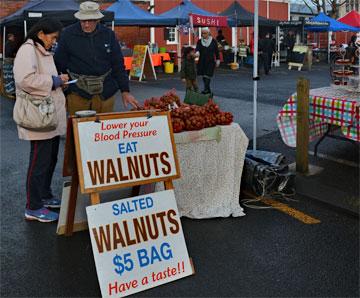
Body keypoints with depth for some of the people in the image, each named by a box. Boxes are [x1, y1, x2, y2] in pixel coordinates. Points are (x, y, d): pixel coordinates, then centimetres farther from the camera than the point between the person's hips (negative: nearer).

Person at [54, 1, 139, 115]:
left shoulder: (108, 34, 4)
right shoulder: (68, 34, -2)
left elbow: (118, 64, 7)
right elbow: (59, 64, 3)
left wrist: (125, 91, 3)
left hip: (105, 92, 2)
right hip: (77, 93, -2)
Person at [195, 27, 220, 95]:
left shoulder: (213, 41, 0)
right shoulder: (200, 41, 5)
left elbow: (216, 51, 6)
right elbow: (197, 48, -9)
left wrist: (218, 60, 6)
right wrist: (197, 52, -33)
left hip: (210, 61, -4)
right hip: (202, 61, 4)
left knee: (207, 75, -13)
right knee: (204, 76, 8)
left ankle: (206, 89, -16)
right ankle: (208, 89, 20)